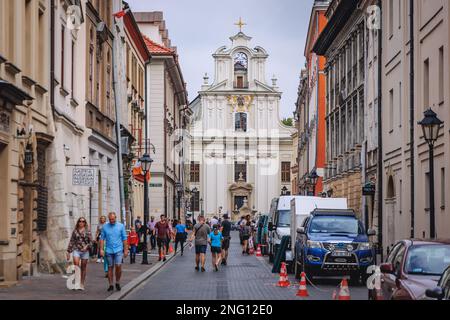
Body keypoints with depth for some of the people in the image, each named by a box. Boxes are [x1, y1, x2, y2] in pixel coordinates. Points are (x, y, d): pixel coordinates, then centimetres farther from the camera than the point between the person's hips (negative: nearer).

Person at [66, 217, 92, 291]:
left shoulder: (87, 231, 4)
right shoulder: (75, 231, 8)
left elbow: (91, 241, 3)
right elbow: (71, 242, 11)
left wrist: (87, 246, -16)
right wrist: (69, 252, 9)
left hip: (85, 251, 0)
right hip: (76, 250, 0)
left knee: (83, 268, 5)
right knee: (76, 264, -21)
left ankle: (82, 284, 15)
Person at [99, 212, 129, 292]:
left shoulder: (121, 226, 1)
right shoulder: (105, 227, 4)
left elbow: (124, 239, 3)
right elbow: (102, 238, 5)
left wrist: (126, 250, -1)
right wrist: (101, 249, -4)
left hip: (118, 250, -1)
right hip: (109, 250, 1)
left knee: (118, 266, -13)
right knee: (110, 267, 5)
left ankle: (117, 283, 6)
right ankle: (111, 285, 13)